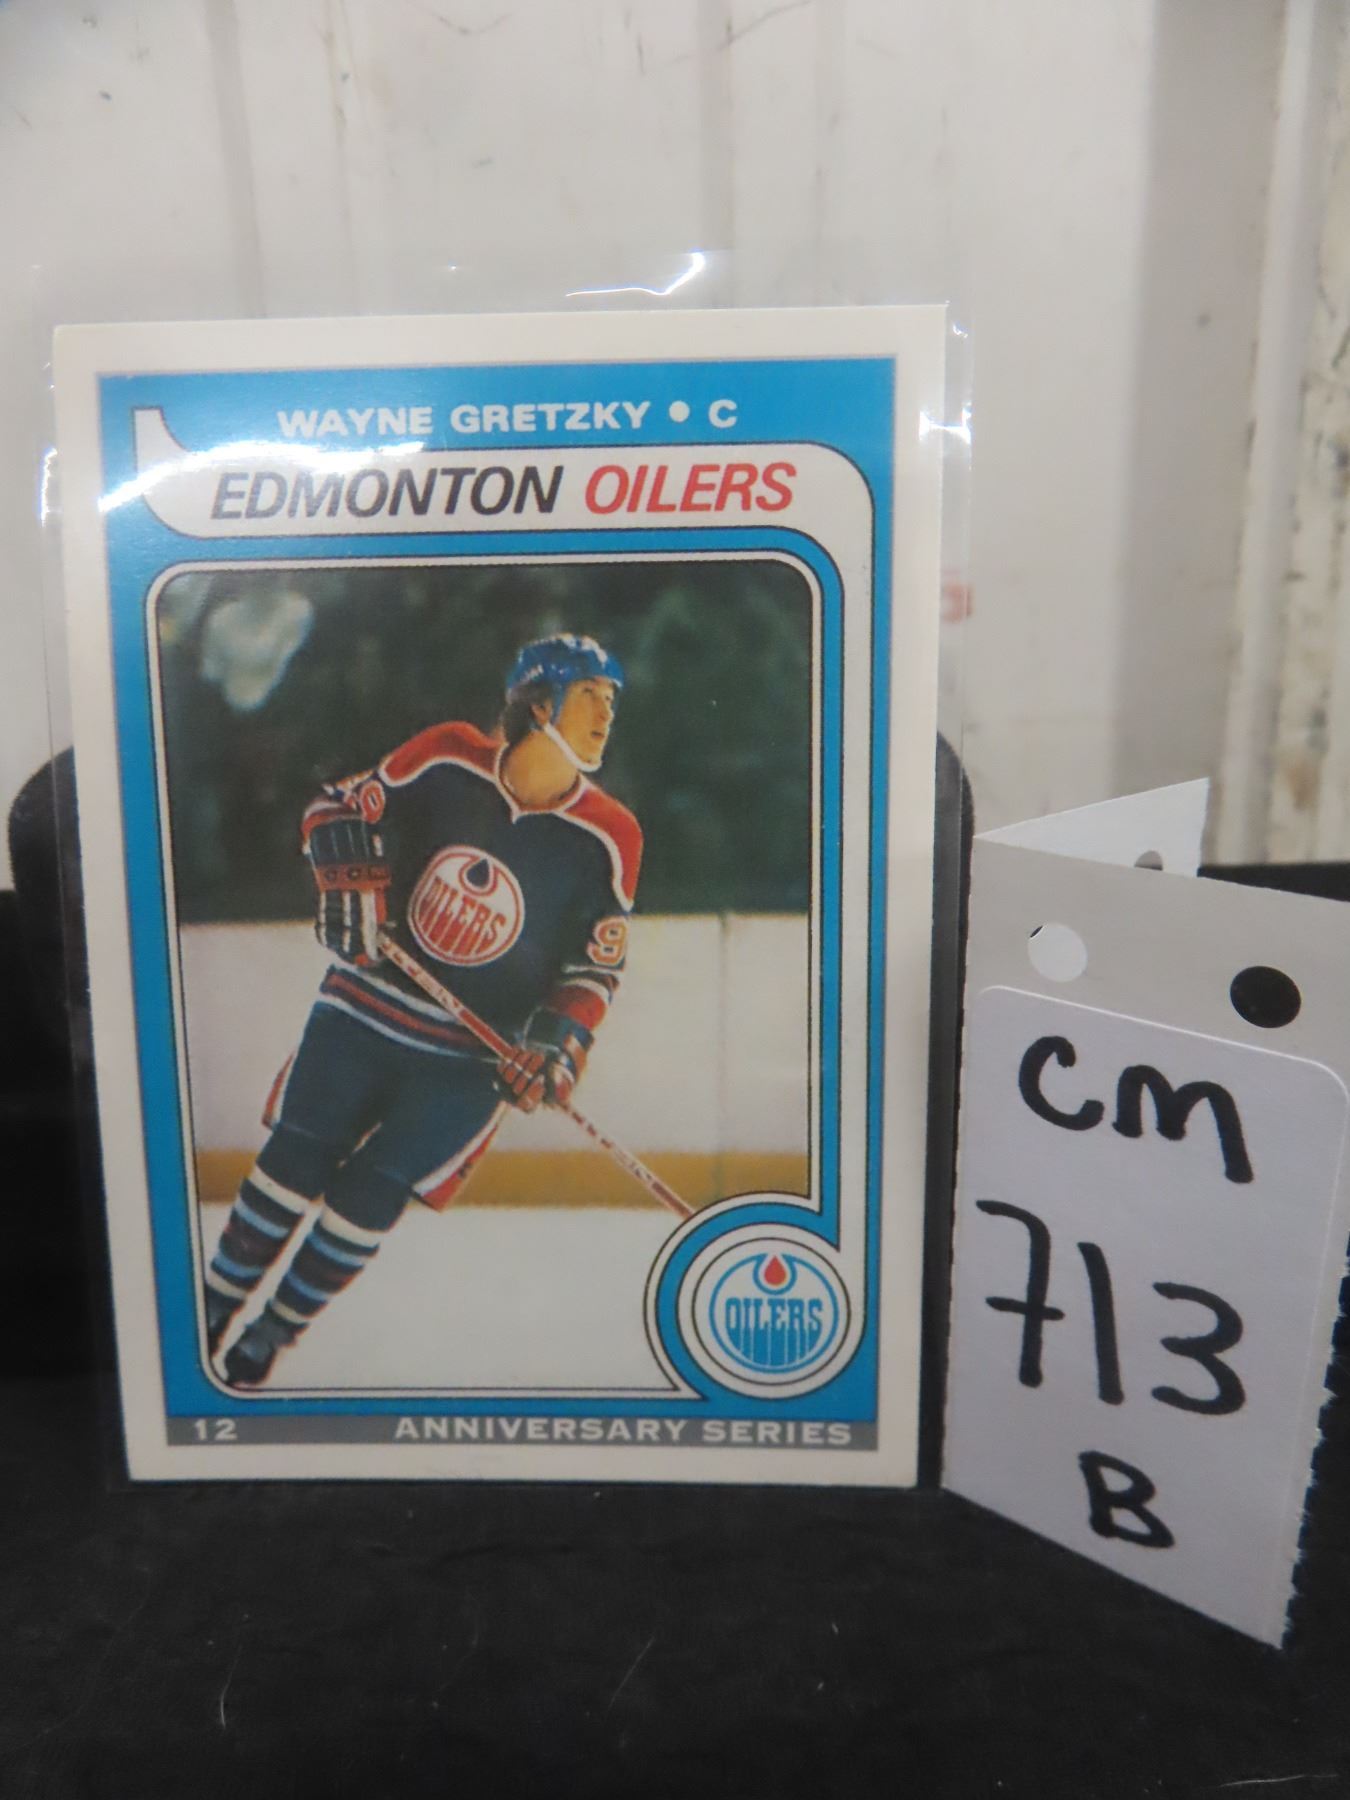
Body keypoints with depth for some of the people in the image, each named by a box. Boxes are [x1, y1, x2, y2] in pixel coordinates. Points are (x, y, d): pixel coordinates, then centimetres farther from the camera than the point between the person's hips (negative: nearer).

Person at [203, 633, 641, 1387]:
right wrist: (352, 885, -12)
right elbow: (340, 809, 4)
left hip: (473, 1054, 0)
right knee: (297, 1159, 2)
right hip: (368, 1000, 1)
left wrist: (557, 1045, -13)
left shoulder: (610, 836, -7)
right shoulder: (448, 757, -8)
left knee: (368, 1197, -3)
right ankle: (209, 1311, 24)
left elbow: (594, 964, -1)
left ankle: (271, 1337, 20)